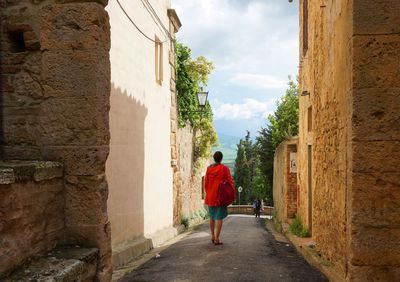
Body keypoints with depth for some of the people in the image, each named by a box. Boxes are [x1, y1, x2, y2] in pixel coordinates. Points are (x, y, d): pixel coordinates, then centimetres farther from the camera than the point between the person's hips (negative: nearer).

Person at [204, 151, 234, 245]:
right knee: (219, 217, -1)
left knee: (212, 216, 18)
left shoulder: (209, 169, 5)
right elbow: (230, 182, -7)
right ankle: (217, 239, -6)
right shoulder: (224, 168, -6)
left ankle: (212, 236, 27)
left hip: (210, 196, 4)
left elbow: (206, 183, 8)